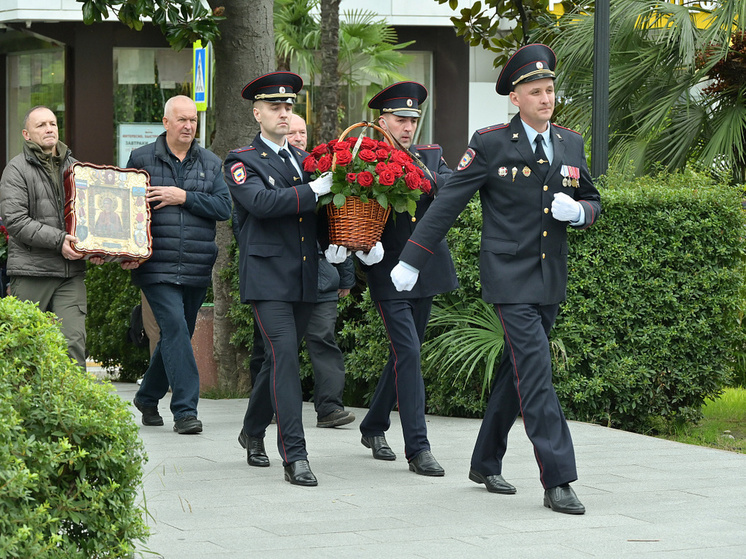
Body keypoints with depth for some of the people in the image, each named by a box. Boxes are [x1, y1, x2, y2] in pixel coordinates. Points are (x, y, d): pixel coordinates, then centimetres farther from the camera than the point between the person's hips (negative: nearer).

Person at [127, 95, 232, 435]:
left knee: (176, 335, 11)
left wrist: (185, 197, -12)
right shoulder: (142, 159, 5)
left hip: (197, 268, 4)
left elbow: (224, 207, 0)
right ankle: (185, 410, -15)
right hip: (157, 266, -4)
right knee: (175, 328, -16)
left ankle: (148, 397, 31)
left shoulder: (211, 163, 11)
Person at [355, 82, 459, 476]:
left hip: (427, 271, 5)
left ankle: (373, 428, 33)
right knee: (408, 352, -13)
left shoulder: (431, 156, 10)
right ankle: (417, 448, -12)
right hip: (389, 274, -5)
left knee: (404, 354, 14)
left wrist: (425, 178, -24)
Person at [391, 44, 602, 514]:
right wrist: (412, 260, -5)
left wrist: (577, 211, -8)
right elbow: (448, 203, -4)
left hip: (551, 280, 6)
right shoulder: (491, 144, -6)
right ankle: (558, 481, -15)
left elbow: (593, 205, 17)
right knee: (536, 371, -13)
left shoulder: (570, 144, 9)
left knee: (516, 372, 14)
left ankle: (486, 463, 29)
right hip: (510, 277, -6)